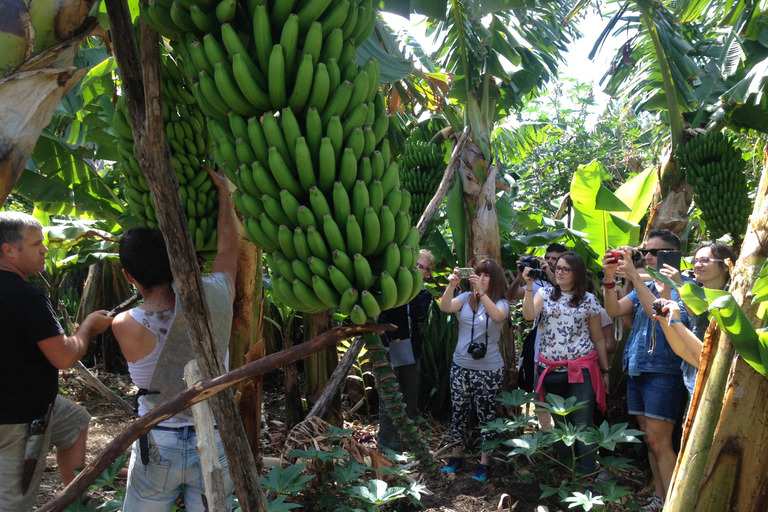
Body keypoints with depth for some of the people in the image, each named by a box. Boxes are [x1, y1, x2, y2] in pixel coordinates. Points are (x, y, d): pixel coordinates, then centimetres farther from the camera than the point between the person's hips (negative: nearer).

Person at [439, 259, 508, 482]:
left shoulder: (501, 302, -5)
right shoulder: (466, 298, 2)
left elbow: (497, 316, -28)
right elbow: (445, 307, -14)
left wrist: (481, 291, -38)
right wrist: (451, 285, -30)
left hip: (488, 369, -3)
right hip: (461, 365, 3)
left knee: (486, 414, 5)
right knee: (458, 411, 12)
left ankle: (485, 463, 17)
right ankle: (456, 457, 26)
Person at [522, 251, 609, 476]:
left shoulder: (589, 300, 3)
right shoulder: (545, 294, 6)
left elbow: (598, 338, 7)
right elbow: (529, 315, -13)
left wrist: (605, 370, 6)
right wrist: (529, 285, -18)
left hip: (581, 370, -2)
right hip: (551, 370, 2)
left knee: (582, 425, -3)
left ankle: (587, 476, 5)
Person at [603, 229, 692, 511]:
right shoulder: (645, 286, 15)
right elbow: (614, 310, 3)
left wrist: (634, 276, -28)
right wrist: (609, 278, -12)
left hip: (662, 373, -7)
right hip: (636, 371, 7)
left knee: (659, 443, -8)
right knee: (650, 441, 12)